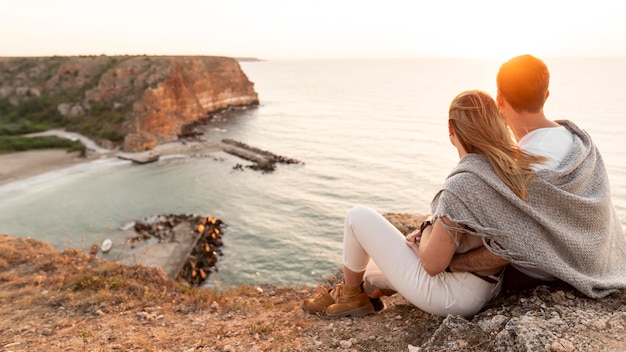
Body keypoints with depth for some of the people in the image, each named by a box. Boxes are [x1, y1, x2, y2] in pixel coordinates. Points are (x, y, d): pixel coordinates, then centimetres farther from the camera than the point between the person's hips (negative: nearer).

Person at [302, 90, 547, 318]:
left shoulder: (460, 184, -28)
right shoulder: (513, 166, -4)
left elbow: (432, 263, -23)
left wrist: (427, 230, -3)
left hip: (449, 295, -8)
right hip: (485, 289, 8)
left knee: (358, 216, 0)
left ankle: (349, 295, 20)